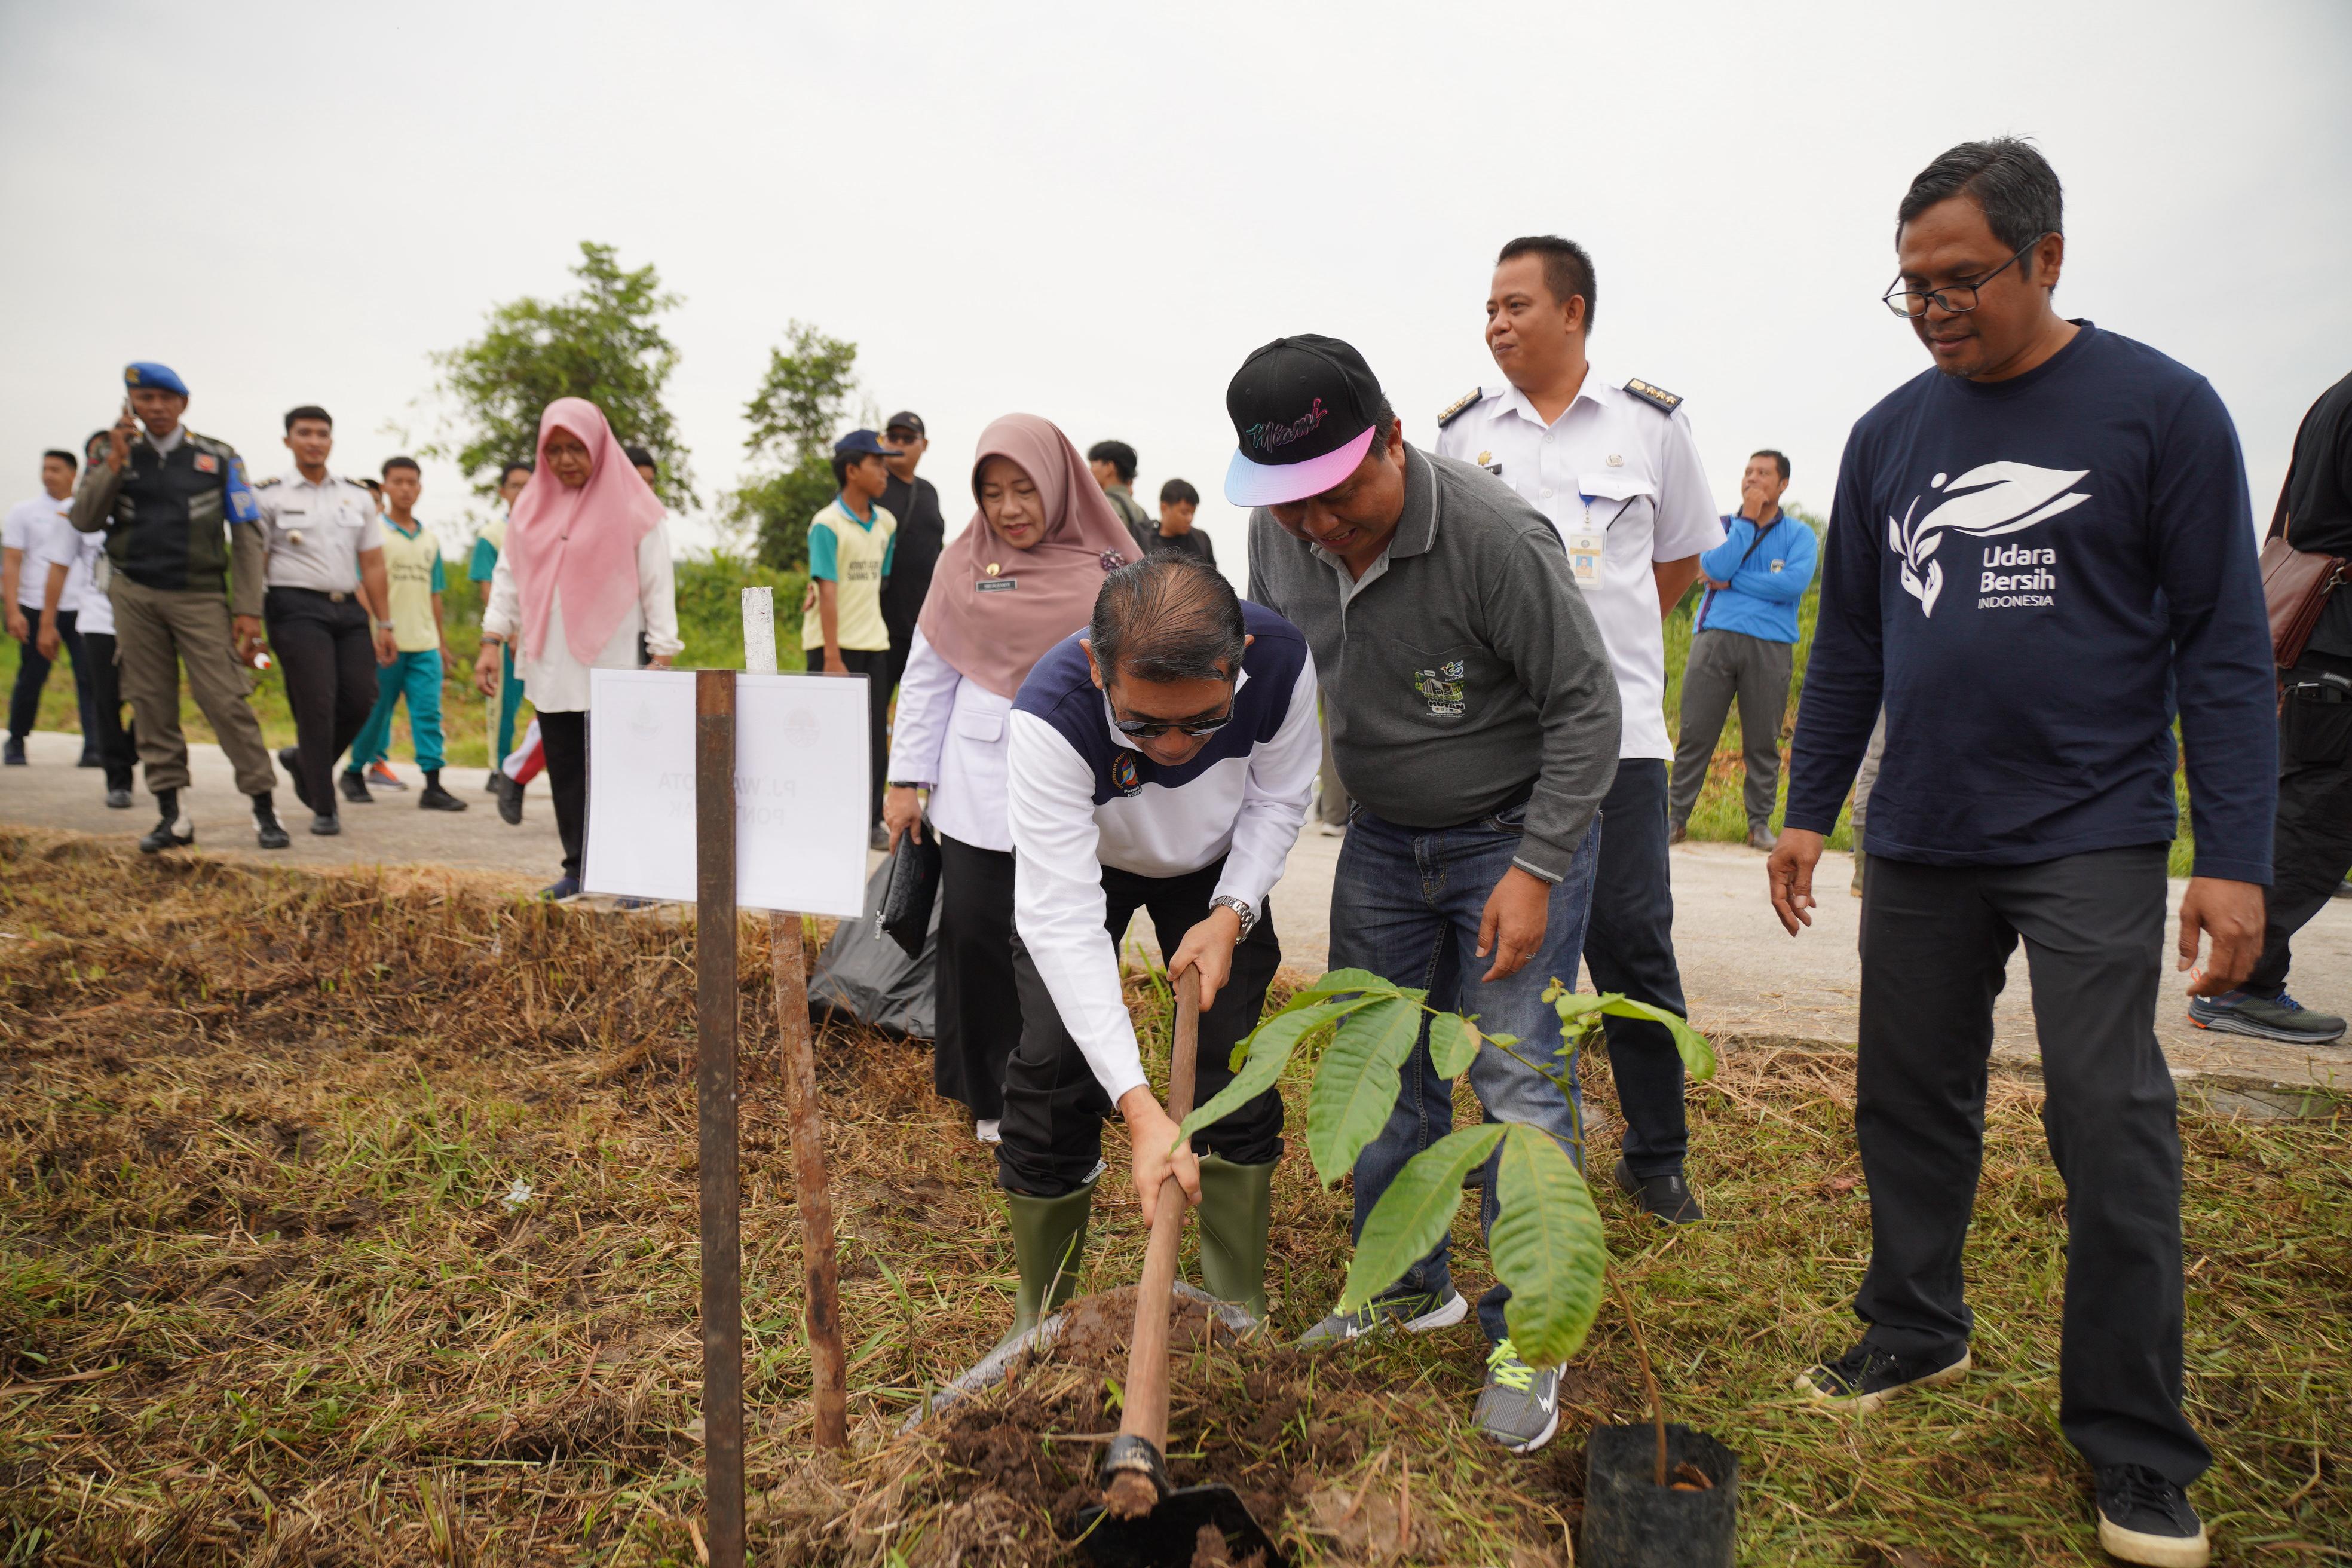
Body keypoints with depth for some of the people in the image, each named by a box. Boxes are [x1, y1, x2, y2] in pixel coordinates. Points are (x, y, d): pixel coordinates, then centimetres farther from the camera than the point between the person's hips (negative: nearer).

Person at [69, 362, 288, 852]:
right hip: (135, 596, 3)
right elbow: (85, 519, 0)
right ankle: (172, 816, 11)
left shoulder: (218, 458, 5)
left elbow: (245, 536, 2)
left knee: (226, 700, -11)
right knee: (152, 706, 4)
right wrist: (114, 463, -10)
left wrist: (248, 610, -6)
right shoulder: (114, 456, 11)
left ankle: (265, 810, -7)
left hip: (200, 596, -3)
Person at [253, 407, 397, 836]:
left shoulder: (358, 496, 15)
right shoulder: (269, 496, 5)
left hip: (349, 608, 4)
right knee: (317, 704, -9)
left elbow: (373, 566, 14)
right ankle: (324, 808, 0)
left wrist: (384, 624, 8)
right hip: (297, 607, -4)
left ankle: (303, 761, 24)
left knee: (360, 699, -5)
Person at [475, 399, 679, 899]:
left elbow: (658, 585, -3)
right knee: (565, 765, 7)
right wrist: (492, 640, 6)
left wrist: (662, 655, -9)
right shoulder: (532, 504, 13)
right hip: (550, 664, 5)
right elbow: (509, 575, 15)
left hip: (612, 664, -5)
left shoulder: (632, 506, -1)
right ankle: (578, 869, 15)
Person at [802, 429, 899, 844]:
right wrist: (832, 657, -19)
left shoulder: (886, 522, 9)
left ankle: (869, 820, 13)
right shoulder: (827, 525, -10)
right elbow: (827, 592, -15)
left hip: (874, 643, 6)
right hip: (834, 644, -6)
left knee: (875, 736, 6)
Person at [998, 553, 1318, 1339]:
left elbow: (1279, 799, -12)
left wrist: (1231, 914, -26)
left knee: (1236, 1054, -3)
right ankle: (1041, 1319, 11)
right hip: (1082, 861, -2)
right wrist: (1139, 1108, -49)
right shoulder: (1050, 714, -43)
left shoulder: (1281, 660, -34)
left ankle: (1240, 1310, 16)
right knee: (1053, 1062, -10)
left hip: (1216, 865, 2)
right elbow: (1063, 918, -44)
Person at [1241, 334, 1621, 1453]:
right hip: (1381, 840, 6)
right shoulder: (1277, 531, -7)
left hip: (1514, 837, -6)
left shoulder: (1495, 538, -27)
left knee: (1518, 1087, -2)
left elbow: (1585, 707, -19)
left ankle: (1526, 1337, 15)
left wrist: (1534, 871, -21)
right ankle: (1409, 1286, 32)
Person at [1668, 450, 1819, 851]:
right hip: (1715, 636, 0)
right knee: (1695, 733, -2)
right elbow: (1715, 568, -8)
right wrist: (1747, 519, -4)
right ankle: (1676, 816, 4)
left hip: (1771, 647, 0)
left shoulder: (1800, 535, 10)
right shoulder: (1723, 526, 13)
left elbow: (1794, 583, -10)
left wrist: (1732, 582, -8)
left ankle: (1760, 823, 13)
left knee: (1763, 741, 3)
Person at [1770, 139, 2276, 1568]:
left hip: (2091, 840, -4)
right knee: (1909, 1100, 11)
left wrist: (2236, 856, -11)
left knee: (2111, 1125, -4)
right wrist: (1809, 811, 11)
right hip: (1920, 842, 4)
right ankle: (1918, 1330, 31)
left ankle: (2137, 1450, 12)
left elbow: (2224, 643, -6)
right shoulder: (1891, 433, 8)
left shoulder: (2160, 409, -4)